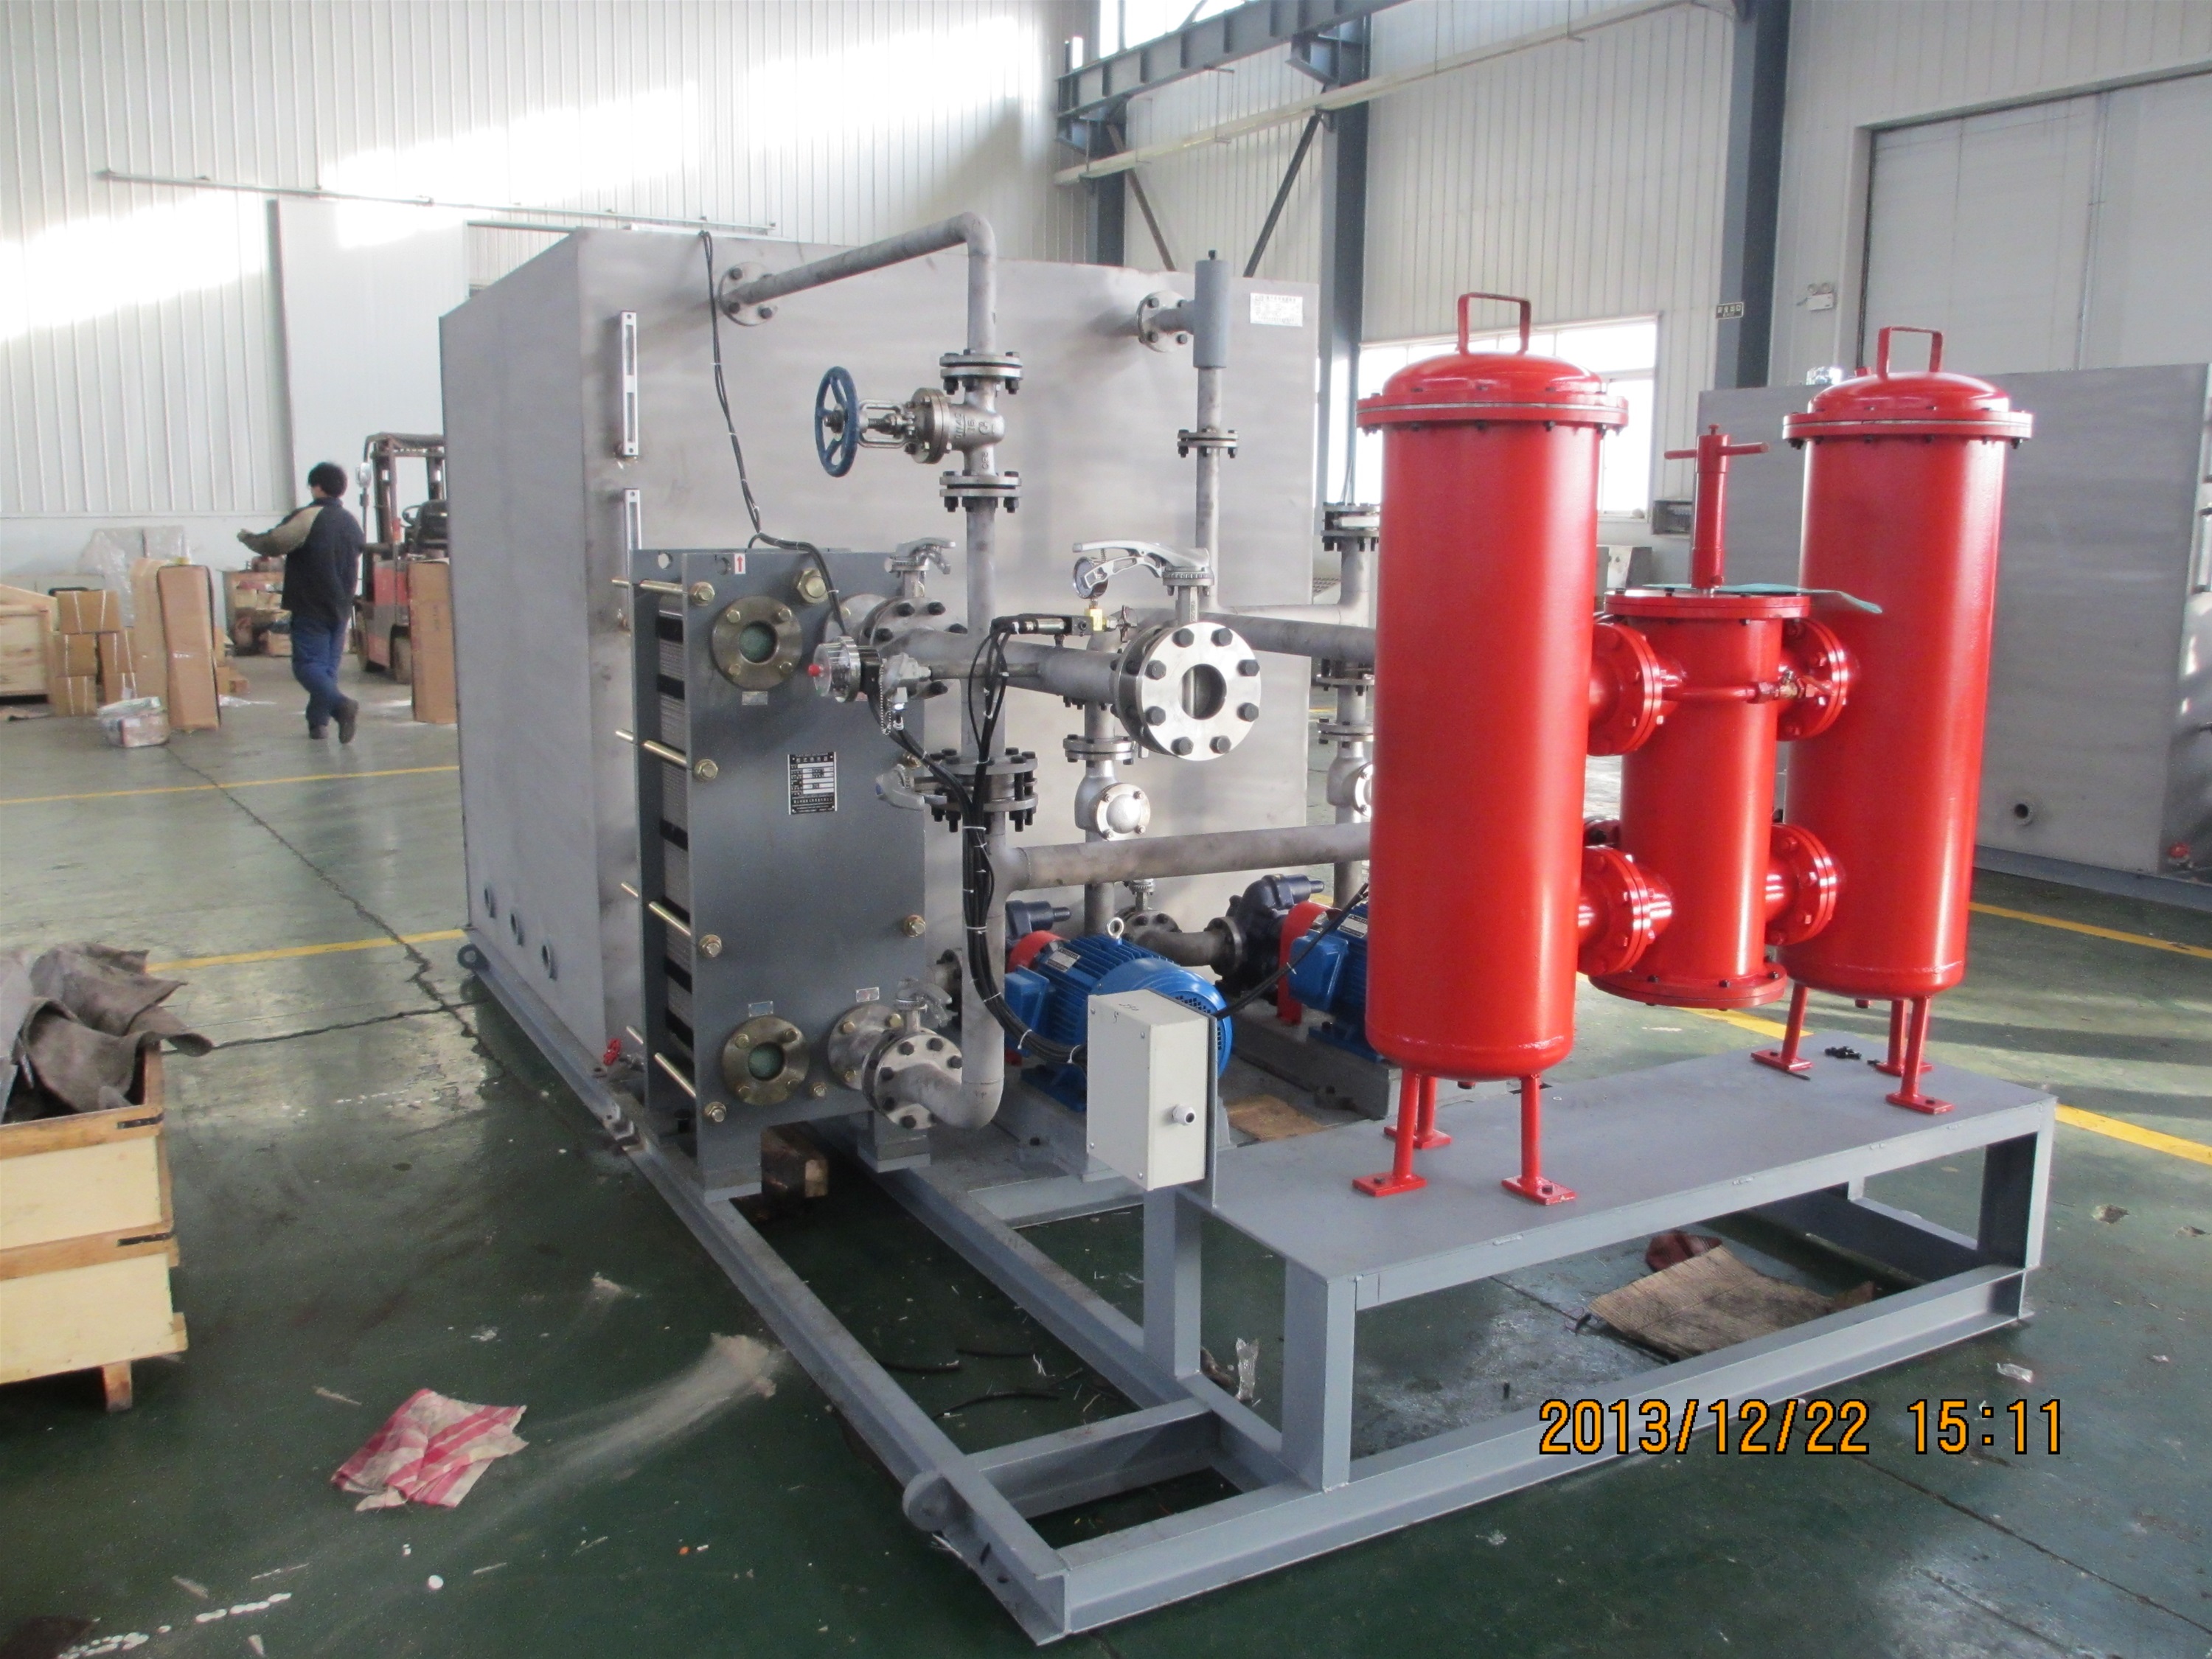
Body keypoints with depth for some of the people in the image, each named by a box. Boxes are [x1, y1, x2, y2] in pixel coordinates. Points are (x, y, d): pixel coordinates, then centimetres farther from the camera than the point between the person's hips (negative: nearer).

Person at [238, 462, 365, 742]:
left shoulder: (310, 517, -13)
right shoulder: (353, 522, 11)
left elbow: (275, 542, -15)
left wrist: (248, 537, 4)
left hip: (311, 607, -7)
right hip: (341, 607, 7)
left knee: (307, 665, -6)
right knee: (329, 664, 12)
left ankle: (341, 704, -28)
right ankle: (318, 721, 13)